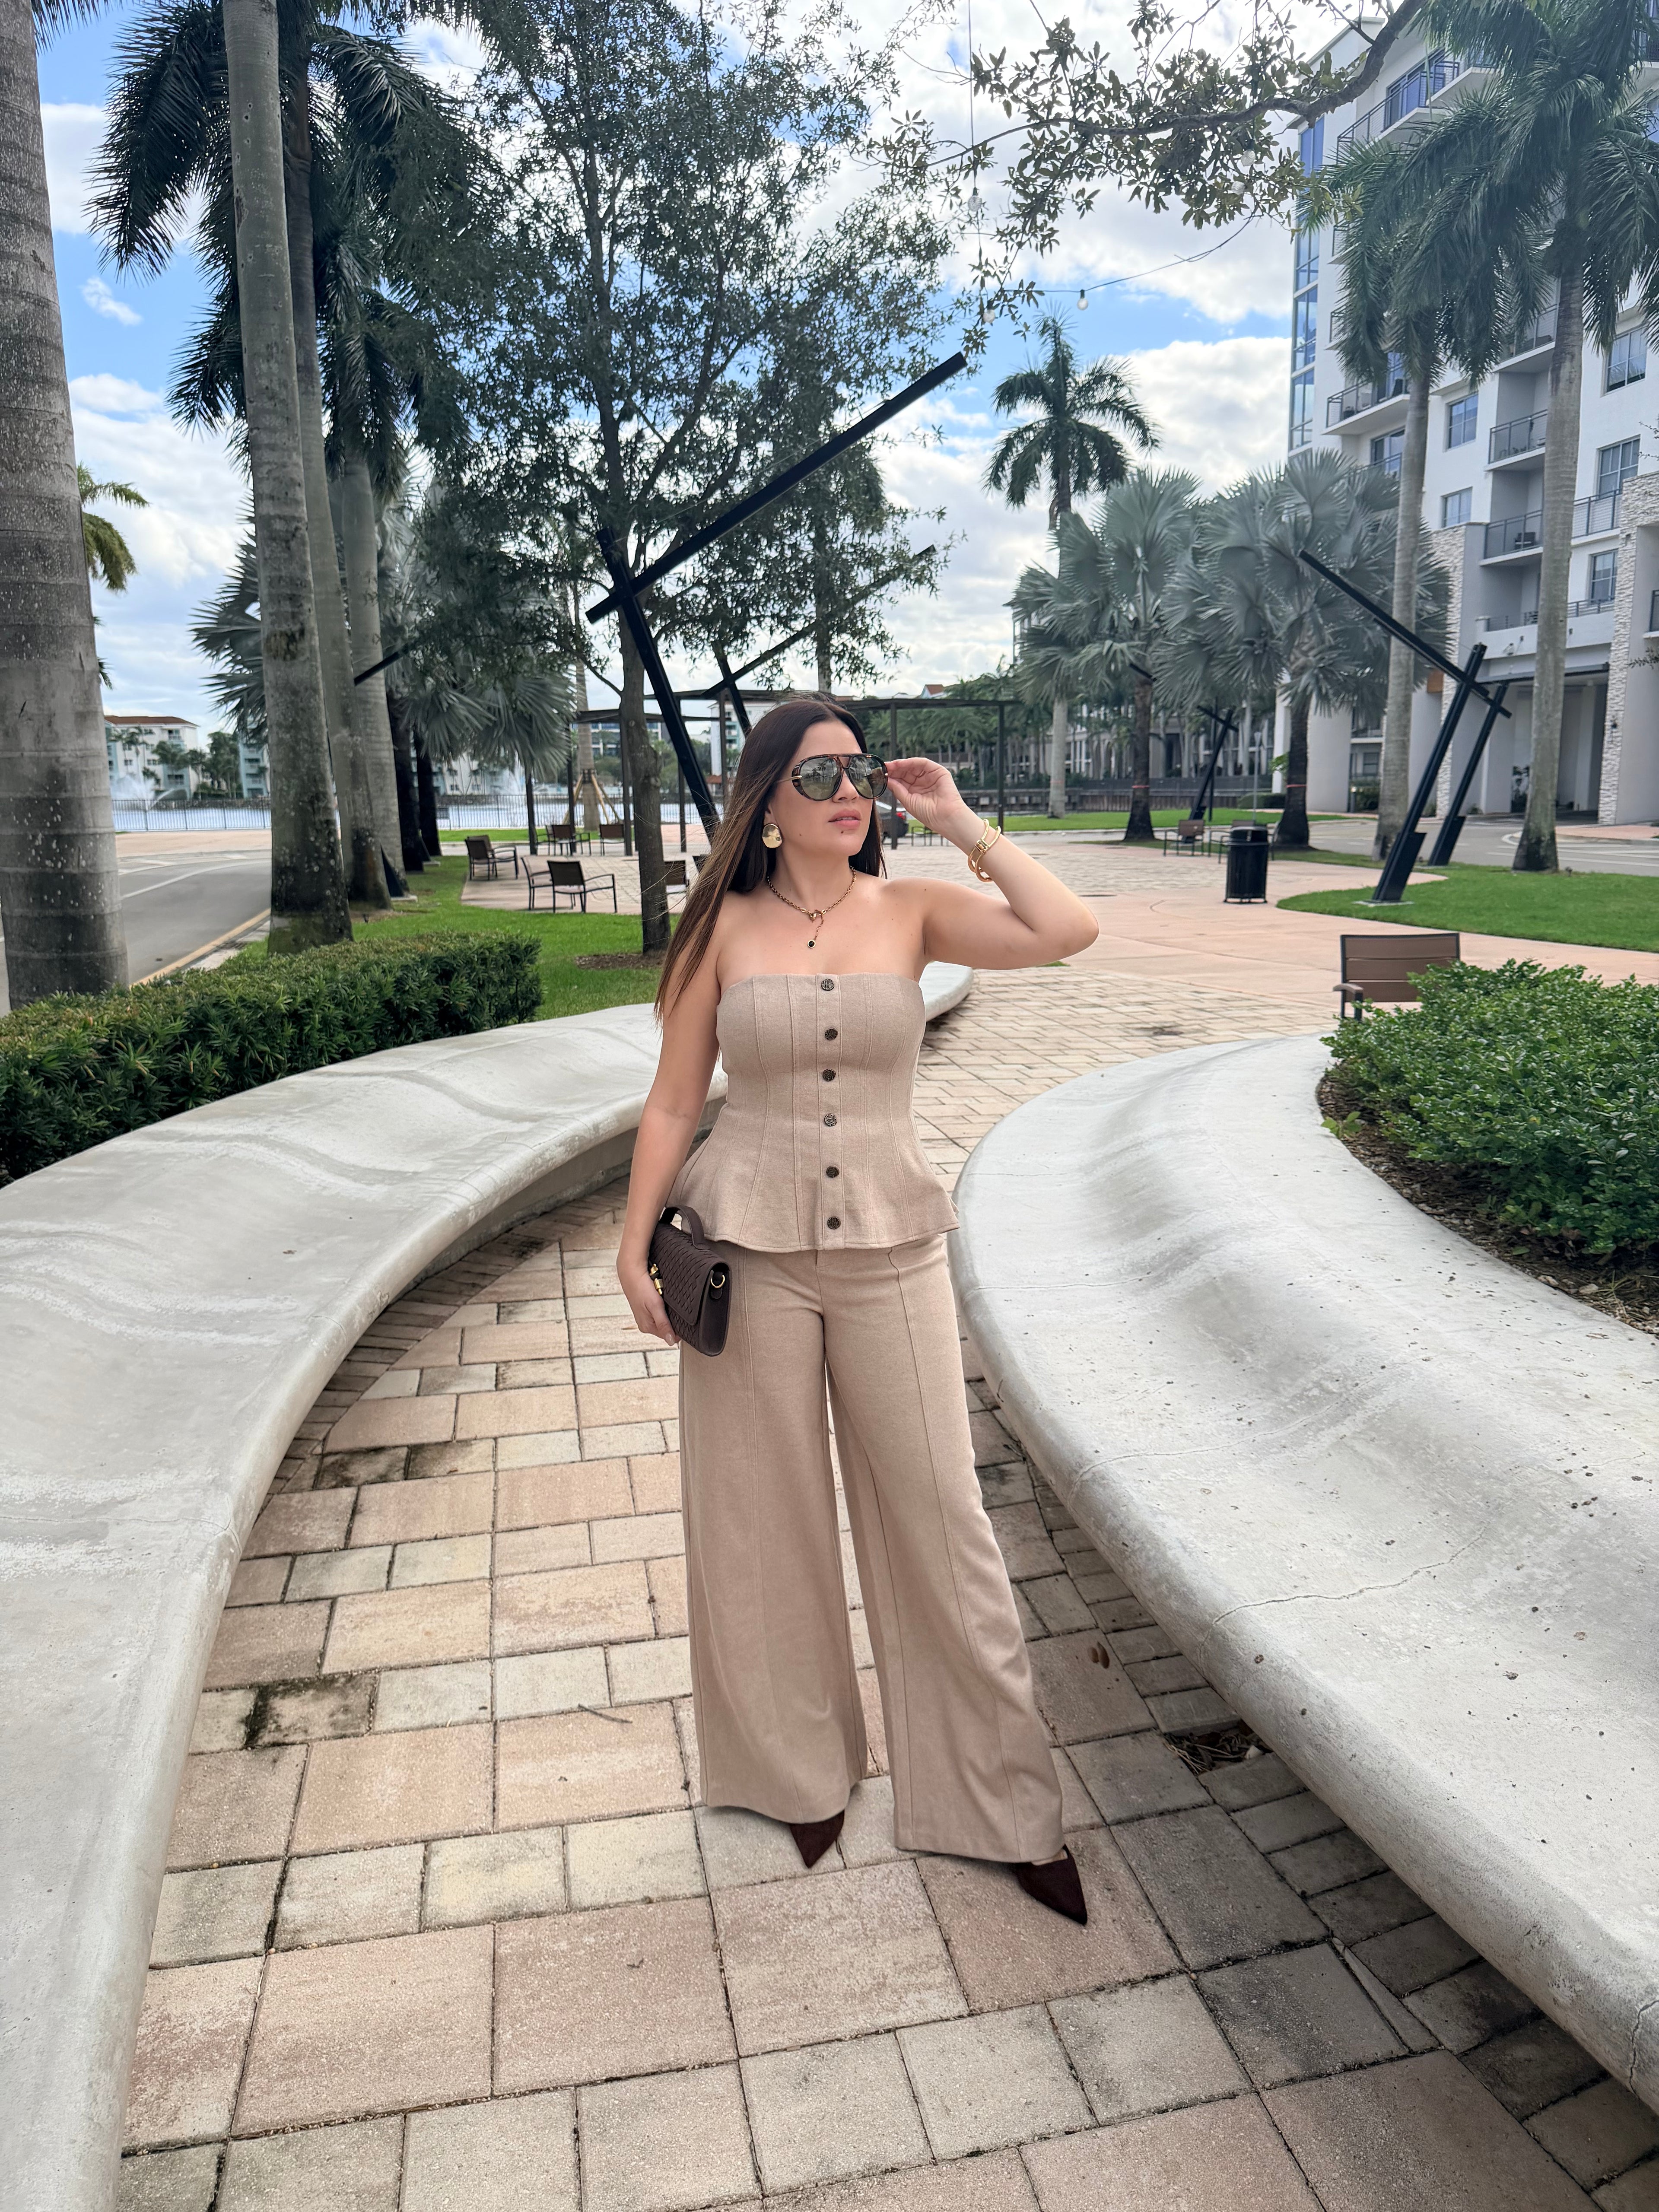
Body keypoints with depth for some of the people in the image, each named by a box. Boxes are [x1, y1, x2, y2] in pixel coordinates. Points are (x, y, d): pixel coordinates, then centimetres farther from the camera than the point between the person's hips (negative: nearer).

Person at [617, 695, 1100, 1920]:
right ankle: (803, 1769, 37)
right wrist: (635, 1245, -1)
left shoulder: (912, 910, 0)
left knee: (941, 1520, 6)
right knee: (767, 1520, 12)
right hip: (749, 1249, 0)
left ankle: (1004, 1800, 25)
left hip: (892, 1248, 0)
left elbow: (1069, 931, -15)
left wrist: (959, 820, -8)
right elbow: (674, 1103, 3)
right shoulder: (724, 927, -1)